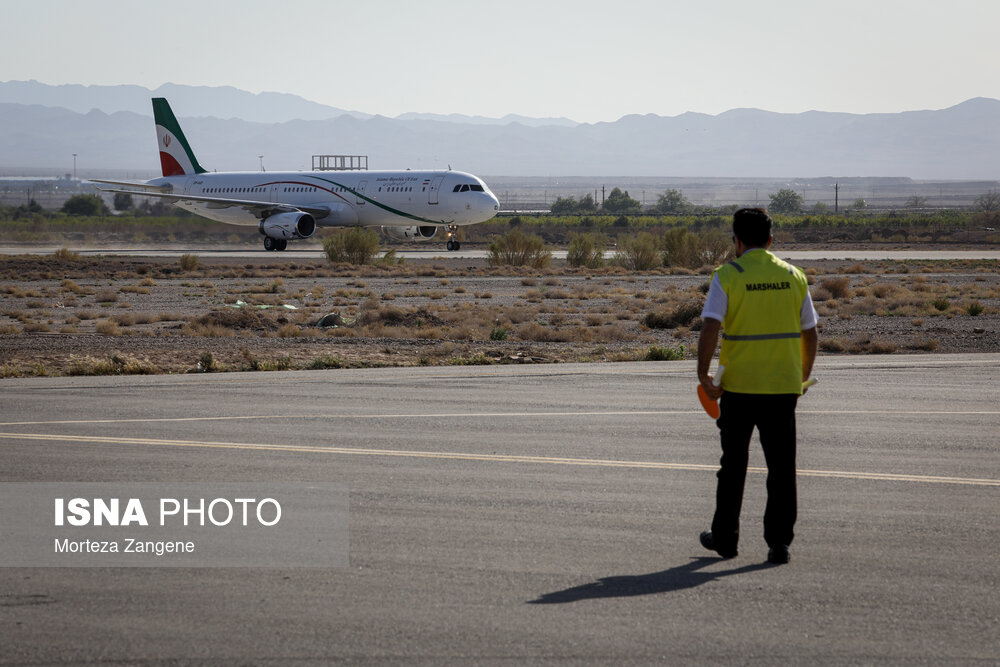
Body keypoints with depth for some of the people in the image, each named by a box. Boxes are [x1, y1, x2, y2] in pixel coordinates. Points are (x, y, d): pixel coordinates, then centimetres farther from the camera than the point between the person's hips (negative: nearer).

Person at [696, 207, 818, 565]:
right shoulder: (794, 277, 5)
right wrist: (803, 376, 22)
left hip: (738, 387, -2)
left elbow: (710, 327, -15)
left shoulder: (727, 276, -6)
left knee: (733, 465, 11)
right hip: (783, 387, 2)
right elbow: (810, 333, 10)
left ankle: (725, 538, 20)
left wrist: (703, 374, -8)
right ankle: (779, 541, 2)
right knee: (782, 466, 6)